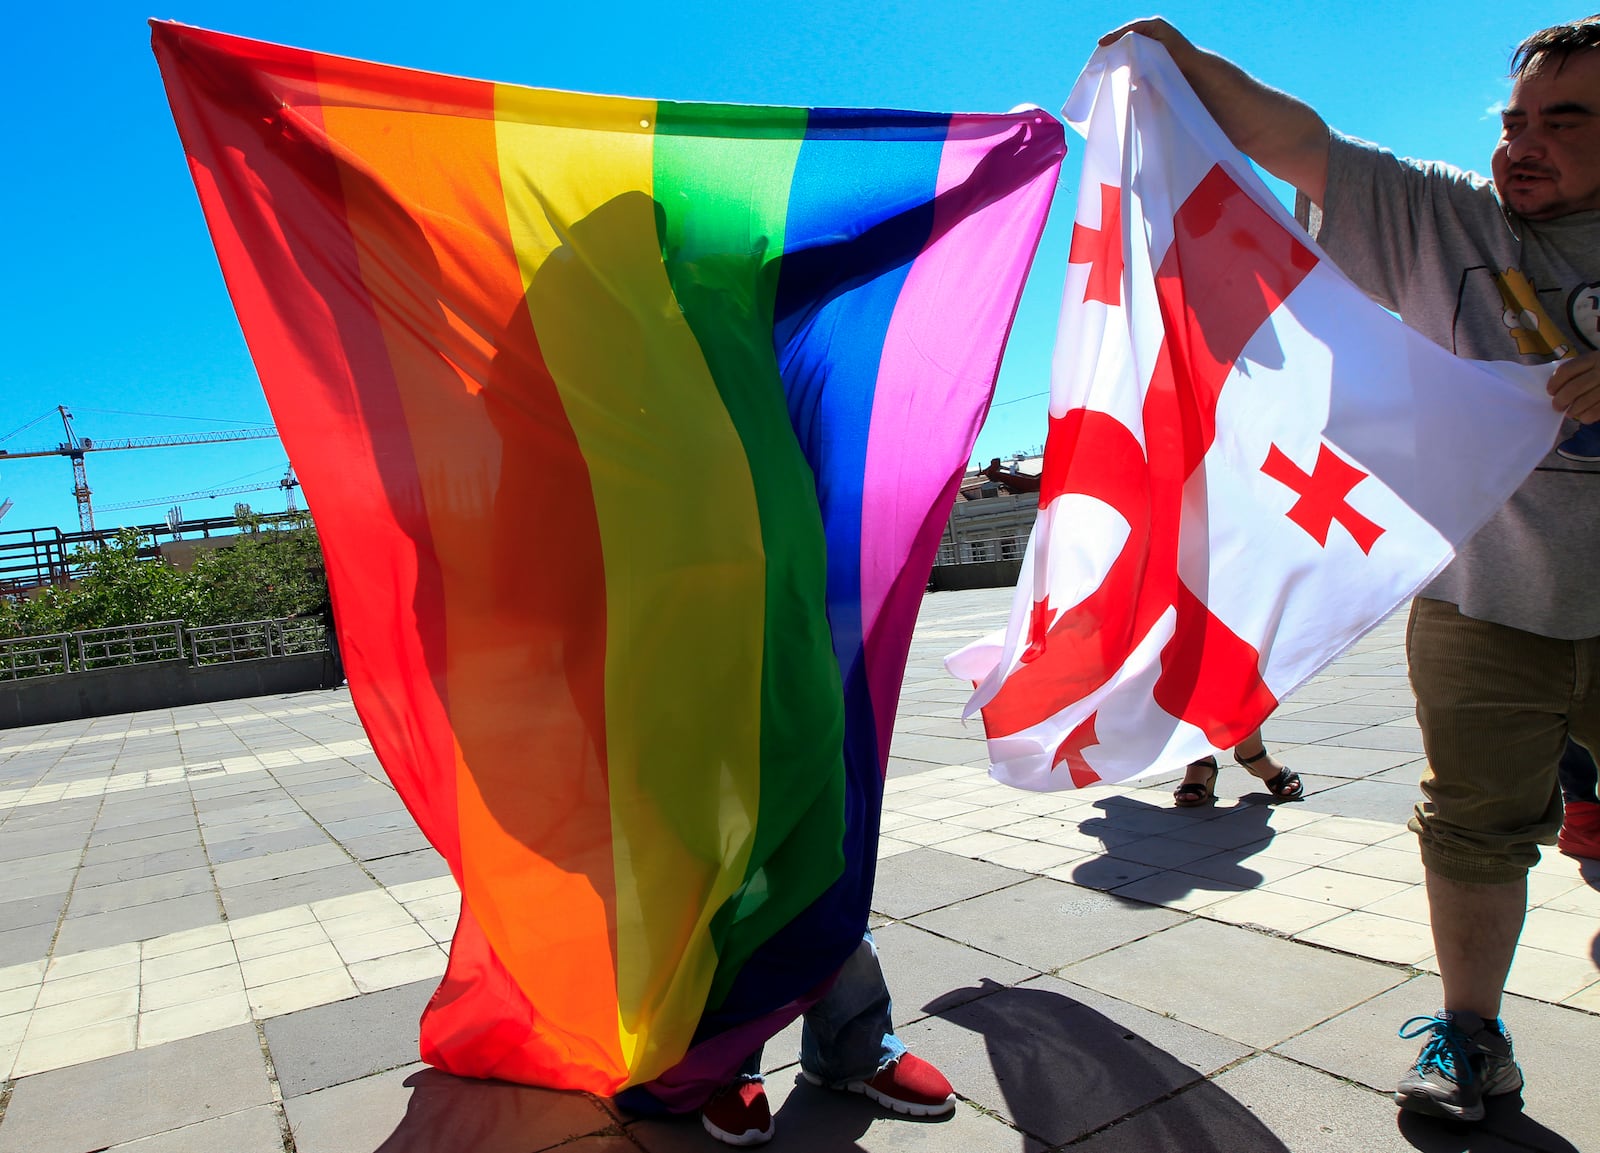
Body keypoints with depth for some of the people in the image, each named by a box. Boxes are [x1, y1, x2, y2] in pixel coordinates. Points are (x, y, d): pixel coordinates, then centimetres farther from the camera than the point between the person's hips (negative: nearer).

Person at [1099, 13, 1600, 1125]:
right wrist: (1185, 60, -7)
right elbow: (1292, 139, 0)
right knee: (1476, 827, 9)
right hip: (1484, 605, 0)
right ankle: (1472, 1038, 25)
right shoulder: (1439, 217, 5)